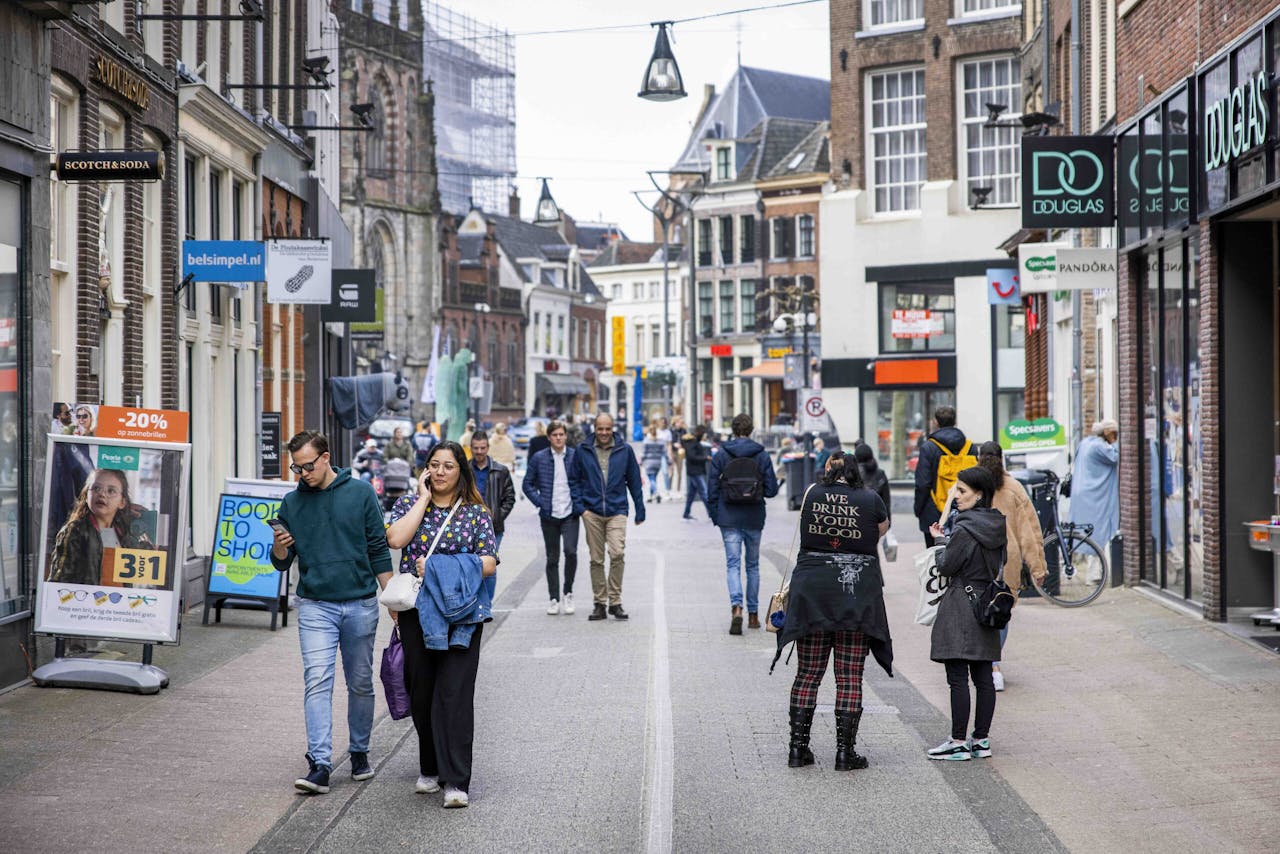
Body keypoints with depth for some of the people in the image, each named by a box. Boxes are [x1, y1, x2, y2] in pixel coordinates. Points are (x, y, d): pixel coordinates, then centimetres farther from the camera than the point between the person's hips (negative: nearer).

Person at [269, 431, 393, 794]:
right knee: (317, 682, -12)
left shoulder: (360, 493, 0)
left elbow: (378, 549, 4)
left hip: (361, 604, 0)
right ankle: (319, 765, -15)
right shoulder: (292, 502, 5)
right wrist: (280, 547, -14)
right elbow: (282, 563, 8)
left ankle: (359, 752, 27)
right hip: (315, 606, 0)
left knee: (360, 683, 10)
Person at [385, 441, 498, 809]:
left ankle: (456, 781, -10)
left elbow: (488, 563, -4)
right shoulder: (409, 503, 8)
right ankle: (431, 769, 26)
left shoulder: (477, 512, 5)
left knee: (454, 694, -9)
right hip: (416, 612, 2)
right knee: (421, 693, 9)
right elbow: (395, 539, -12)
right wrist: (423, 499, -7)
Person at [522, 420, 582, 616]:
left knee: (570, 552, -16)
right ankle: (554, 599, 14)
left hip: (570, 514, -1)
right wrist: (540, 502, -2)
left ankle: (567, 592, 4)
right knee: (552, 558, 6)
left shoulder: (575, 456, 1)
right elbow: (527, 484, 10)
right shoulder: (539, 458, 3)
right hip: (549, 516, 1)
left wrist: (581, 505, -3)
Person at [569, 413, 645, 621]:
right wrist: (580, 507, -1)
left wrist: (639, 511, 11)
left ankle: (615, 601, -4)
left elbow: (634, 481, 10)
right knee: (596, 560, 5)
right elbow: (573, 480, 9)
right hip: (592, 513, 1)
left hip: (617, 511, -1)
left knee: (617, 554, -16)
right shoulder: (582, 450, 3)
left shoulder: (624, 450, 4)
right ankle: (599, 604, 14)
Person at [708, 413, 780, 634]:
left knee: (733, 564, -2)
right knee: (753, 565, 14)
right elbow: (771, 490, -3)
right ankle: (753, 614, 20)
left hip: (729, 519, -1)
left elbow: (712, 489, -1)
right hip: (754, 520, 1)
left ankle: (736, 607, -24)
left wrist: (715, 517, 8)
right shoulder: (762, 455, -3)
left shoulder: (720, 455, -2)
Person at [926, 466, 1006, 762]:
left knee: (958, 677, -4)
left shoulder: (965, 529, -17)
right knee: (983, 676, 10)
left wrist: (940, 541, 7)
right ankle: (981, 740, 14)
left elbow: (946, 566, -13)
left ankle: (959, 742, -2)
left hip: (960, 606, -8)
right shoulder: (997, 527, 8)